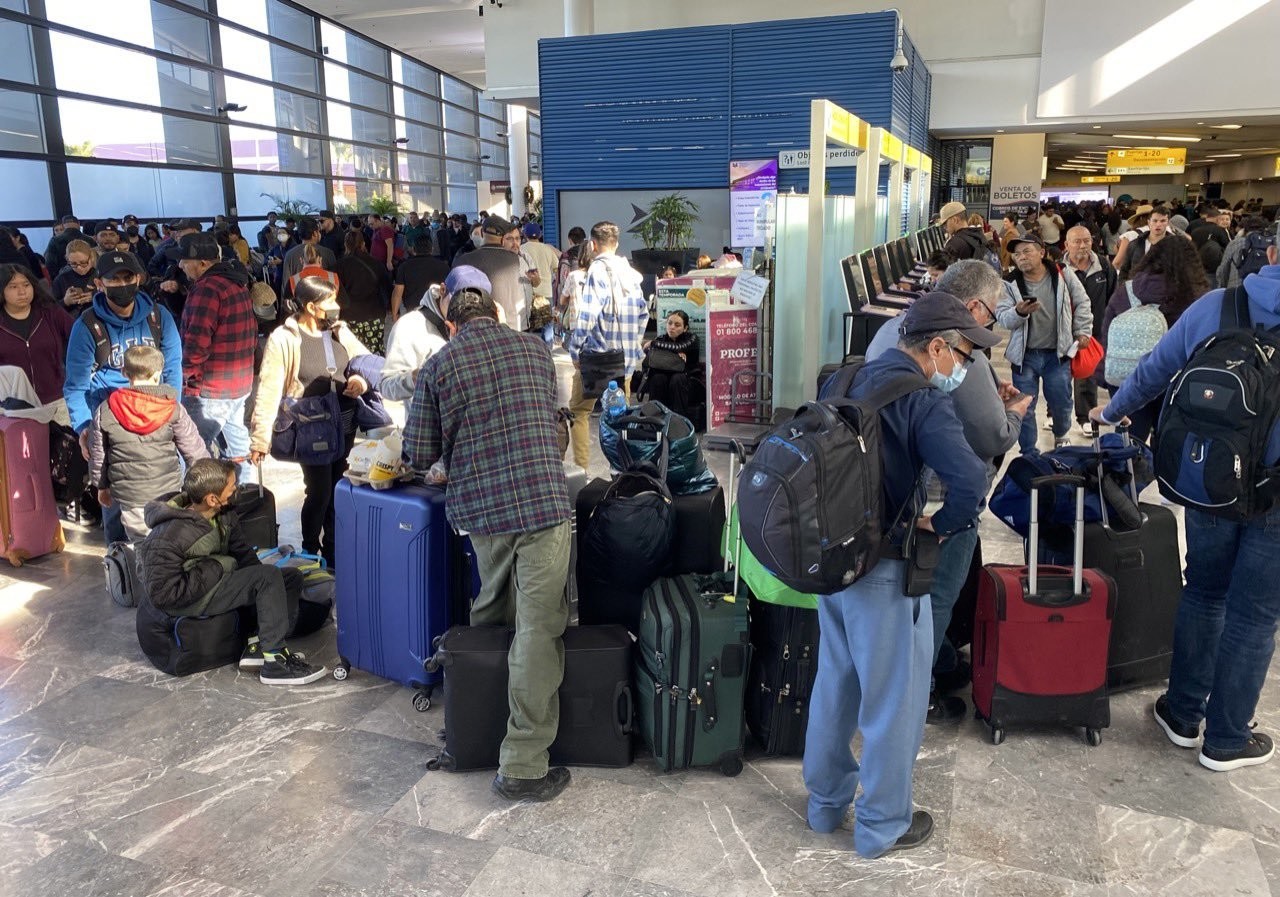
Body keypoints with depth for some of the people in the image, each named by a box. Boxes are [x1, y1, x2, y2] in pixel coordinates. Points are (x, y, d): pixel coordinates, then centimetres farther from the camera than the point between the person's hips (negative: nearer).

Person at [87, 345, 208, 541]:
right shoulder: (173, 409, -7)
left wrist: (102, 486, 23)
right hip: (168, 492, 0)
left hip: (128, 496, 1)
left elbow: (97, 455, 7)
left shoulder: (104, 412, -3)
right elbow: (194, 450, -1)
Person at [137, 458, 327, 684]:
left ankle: (257, 647, -6)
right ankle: (274, 663, -18)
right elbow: (162, 595, -26)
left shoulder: (224, 516, -1)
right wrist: (216, 569, -23)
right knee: (270, 576, -23)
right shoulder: (169, 538, -25)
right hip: (186, 602, -9)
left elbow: (241, 552, 11)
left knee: (290, 578, -2)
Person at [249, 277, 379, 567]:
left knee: (338, 490, 15)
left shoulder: (340, 331, 5)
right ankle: (310, 554, 20)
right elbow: (269, 390, -13)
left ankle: (333, 551, 32)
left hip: (345, 426, 5)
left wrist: (364, 378, -9)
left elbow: (369, 361, 15)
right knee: (320, 492, -3)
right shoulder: (283, 339, -10)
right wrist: (260, 437, -16)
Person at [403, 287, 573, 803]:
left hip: (478, 508, 2)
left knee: (493, 610, 25)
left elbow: (419, 456, 5)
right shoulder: (535, 349, 9)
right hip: (543, 502, -2)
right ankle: (522, 767, 2)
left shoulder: (438, 366, 5)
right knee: (538, 630, -1)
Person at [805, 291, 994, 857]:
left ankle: (826, 800, 38)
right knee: (894, 697, 10)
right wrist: (939, 525, -12)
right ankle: (882, 825, 27)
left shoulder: (850, 380, 6)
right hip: (882, 570, -8)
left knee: (835, 682, 21)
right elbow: (970, 482, -31)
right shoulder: (922, 400, -17)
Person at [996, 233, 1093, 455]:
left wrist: (1082, 332, 2)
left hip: (1058, 353, 0)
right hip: (1025, 354, 0)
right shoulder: (1010, 284, -5)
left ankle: (1060, 436, 42)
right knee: (1024, 407, 4)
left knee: (1061, 403, 11)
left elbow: (1082, 304, 6)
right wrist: (1019, 312, -31)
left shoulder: (1062, 276, -4)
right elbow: (1002, 318, -11)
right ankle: (1029, 453, 18)